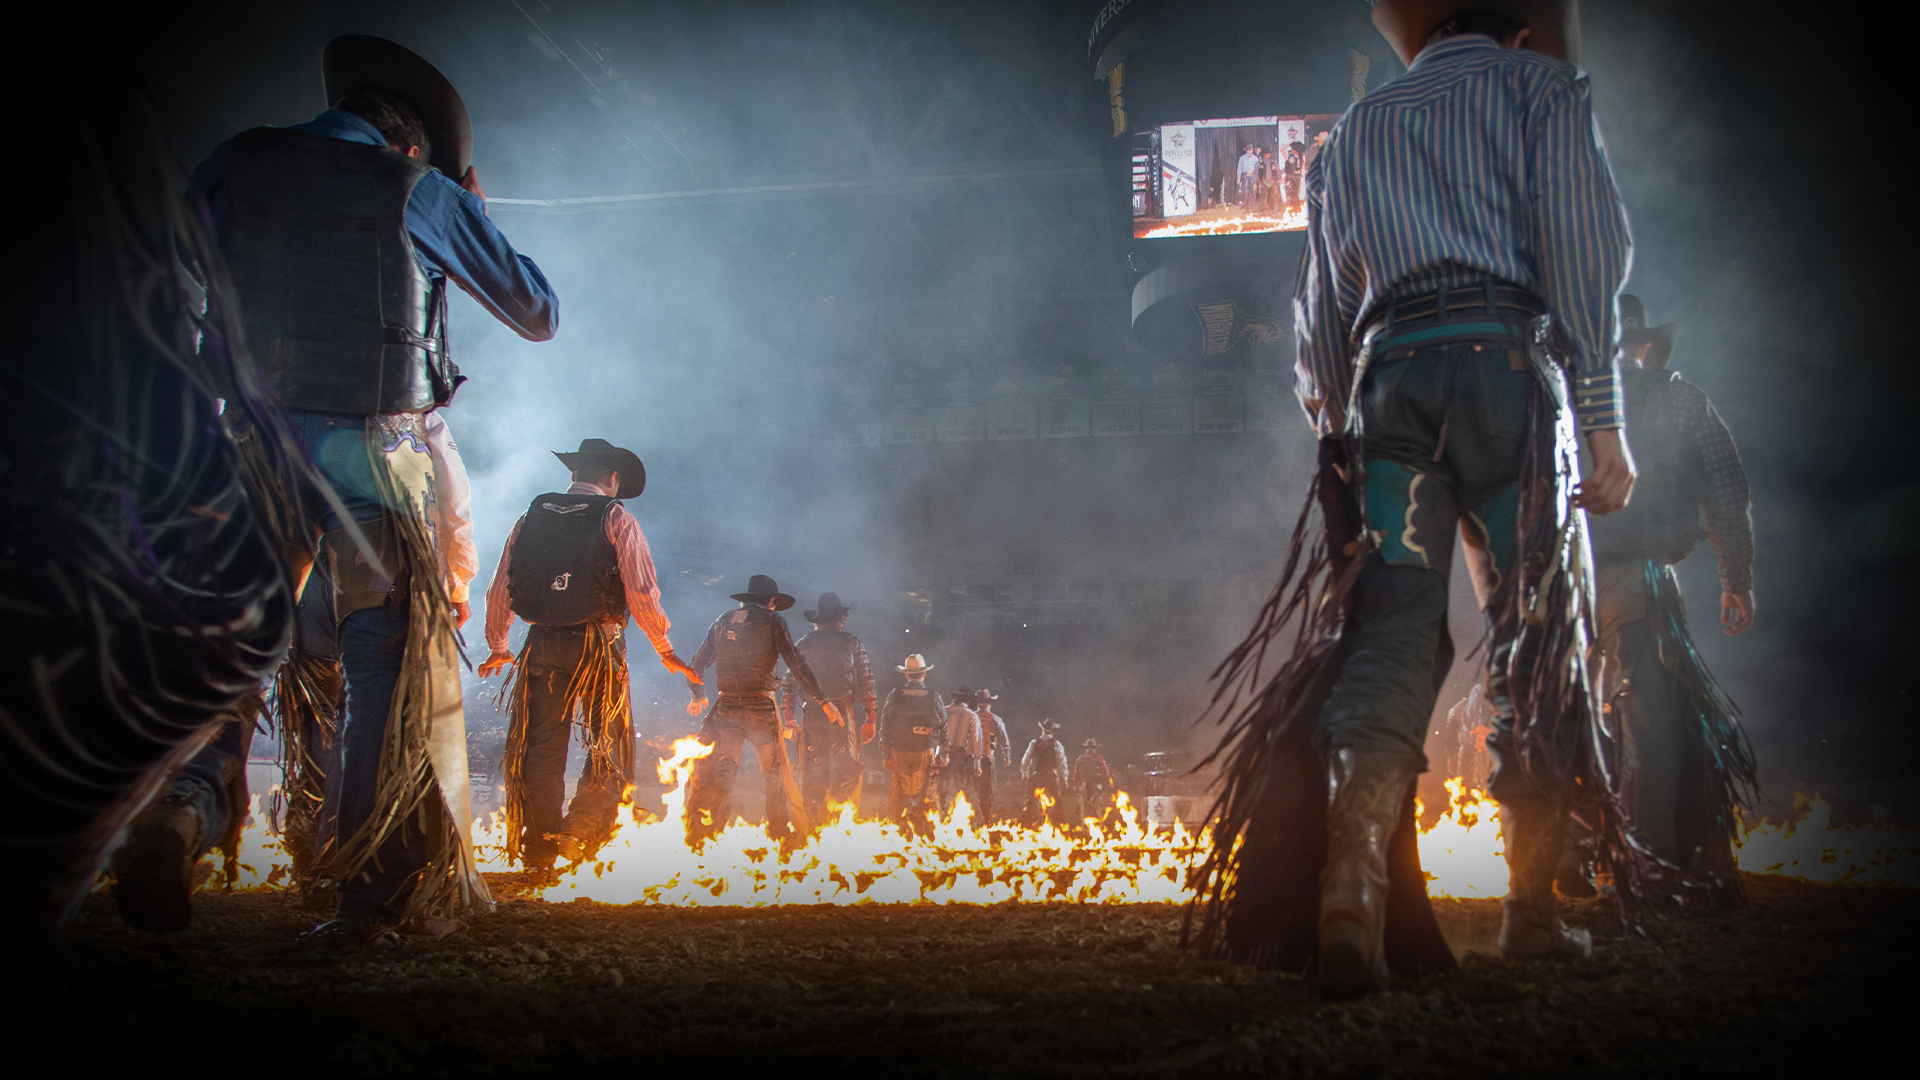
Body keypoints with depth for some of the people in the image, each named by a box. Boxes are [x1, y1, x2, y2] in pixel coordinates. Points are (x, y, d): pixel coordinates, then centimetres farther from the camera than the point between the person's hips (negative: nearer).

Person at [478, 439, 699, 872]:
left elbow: (500, 589, 12)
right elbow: (642, 591, -9)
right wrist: (665, 649, 0)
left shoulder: (531, 517, 10)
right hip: (598, 645, -3)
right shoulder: (616, 519, 0)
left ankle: (538, 853, 8)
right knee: (609, 749, 5)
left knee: (541, 748, 7)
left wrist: (497, 648, 24)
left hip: (542, 644, 3)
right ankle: (579, 836, -8)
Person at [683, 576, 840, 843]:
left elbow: (697, 665, 19)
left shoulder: (722, 622, 16)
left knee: (713, 770, 0)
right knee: (777, 774, 7)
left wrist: (698, 696, 37)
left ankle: (698, 833, -8)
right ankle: (783, 833, 8)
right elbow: (796, 664, -4)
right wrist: (823, 701, -2)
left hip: (725, 707, 3)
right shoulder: (772, 621, 4)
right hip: (761, 706, -3)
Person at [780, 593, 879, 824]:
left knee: (811, 772, 6)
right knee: (846, 772, 4)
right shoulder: (853, 645, 6)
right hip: (842, 714, -1)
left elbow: (789, 683, 5)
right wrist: (871, 719, 6)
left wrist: (788, 717, 8)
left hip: (811, 716, 1)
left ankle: (814, 823, 4)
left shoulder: (801, 646, 8)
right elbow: (866, 684, 3)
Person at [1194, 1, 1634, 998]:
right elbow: (1583, 247, 0)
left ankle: (1351, 875, -31)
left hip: (1388, 375, 3)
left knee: (1391, 630, -9)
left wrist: (1337, 429, 26)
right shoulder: (1541, 84, 16)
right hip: (1508, 359, -3)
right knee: (1538, 638, 4)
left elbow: (1321, 312, 21)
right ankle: (1532, 909, 4)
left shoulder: (1355, 128, 28)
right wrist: (1602, 419, -4)